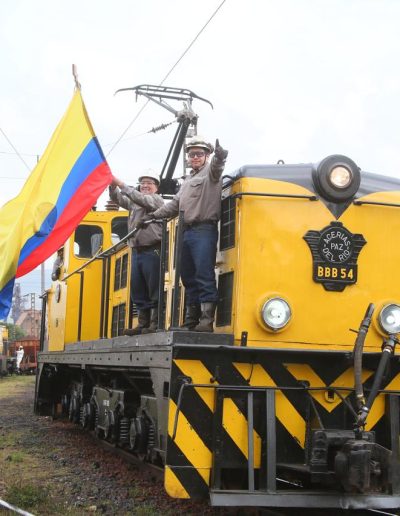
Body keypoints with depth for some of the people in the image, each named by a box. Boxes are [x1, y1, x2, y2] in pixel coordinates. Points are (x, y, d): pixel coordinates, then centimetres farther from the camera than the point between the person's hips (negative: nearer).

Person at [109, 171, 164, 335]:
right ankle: (143, 324, 12)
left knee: (154, 290, -7)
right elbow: (117, 198, 12)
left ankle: (156, 324, -6)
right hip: (136, 252, 7)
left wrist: (121, 184, -18)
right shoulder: (133, 203, 23)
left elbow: (142, 199, -16)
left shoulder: (157, 199, 2)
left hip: (152, 251, -7)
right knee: (137, 291, 7)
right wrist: (113, 185, -9)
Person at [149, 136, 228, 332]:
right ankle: (190, 321, 15)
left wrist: (219, 156, -46)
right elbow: (175, 204, 31)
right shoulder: (188, 180, 27)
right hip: (187, 232, 9)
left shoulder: (210, 172, 2)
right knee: (188, 277, 9)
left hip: (204, 231, -9)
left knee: (204, 276, -14)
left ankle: (206, 320, -17)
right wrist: (153, 215, 23)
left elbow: (216, 165, -23)